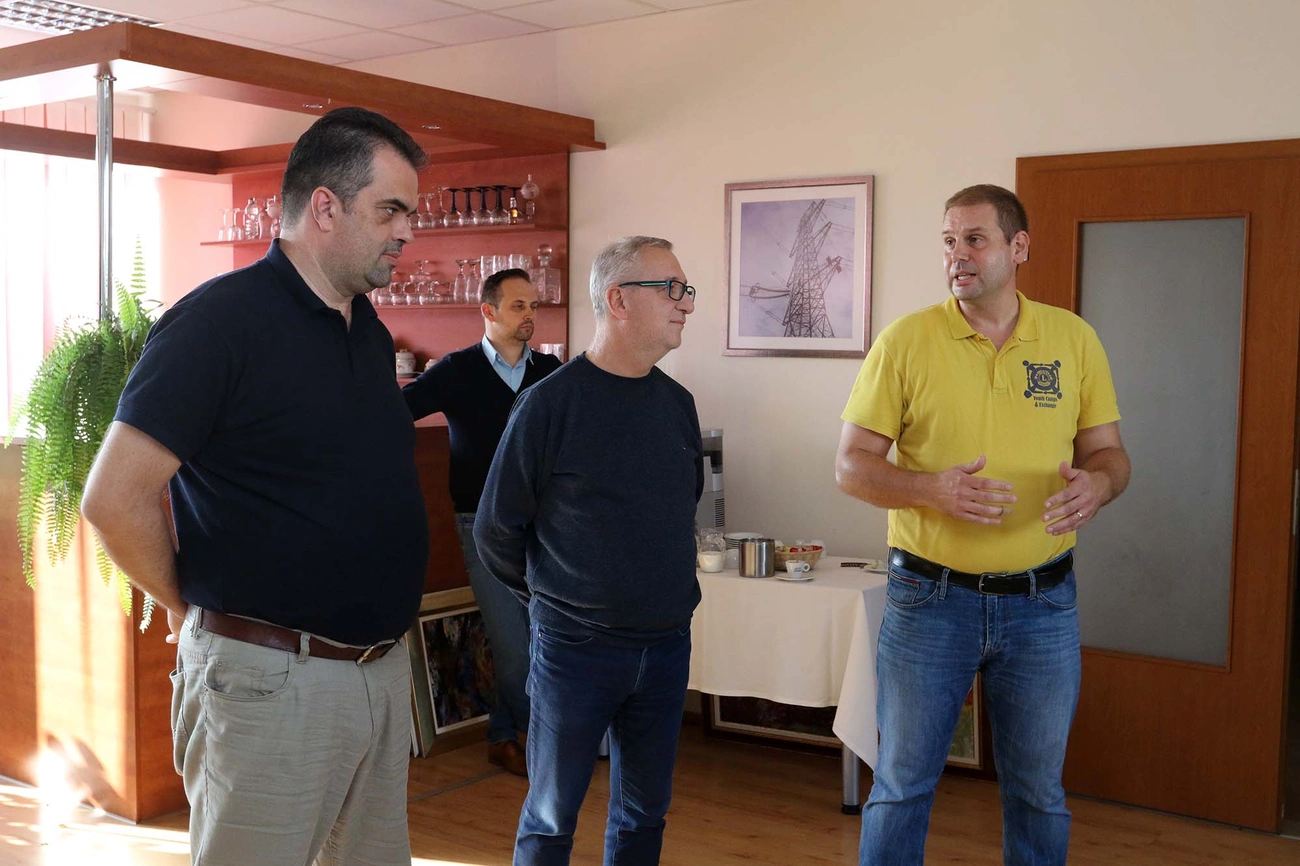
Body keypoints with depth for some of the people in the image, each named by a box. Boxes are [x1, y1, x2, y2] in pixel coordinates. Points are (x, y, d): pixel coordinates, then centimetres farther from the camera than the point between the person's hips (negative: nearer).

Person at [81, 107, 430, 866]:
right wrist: (194, 611, -6)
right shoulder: (221, 319, -15)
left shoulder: (372, 332, 10)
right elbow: (116, 498, -18)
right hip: (271, 680, -7)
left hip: (383, 666, 8)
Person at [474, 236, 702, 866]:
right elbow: (496, 531, -5)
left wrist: (667, 593, 13)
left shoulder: (678, 403, 4)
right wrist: (553, 596, 6)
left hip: (667, 647, 5)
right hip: (575, 649, -4)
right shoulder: (551, 402, -12)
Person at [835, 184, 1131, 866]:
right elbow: (851, 466, -5)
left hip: (1043, 603, 2)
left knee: (1039, 792, 15)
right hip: (928, 598, -2)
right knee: (902, 786, 8)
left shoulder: (1075, 340, 3)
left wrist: (1097, 483, -15)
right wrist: (933, 488, -23)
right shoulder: (906, 341, -5)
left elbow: (1108, 451, 9)